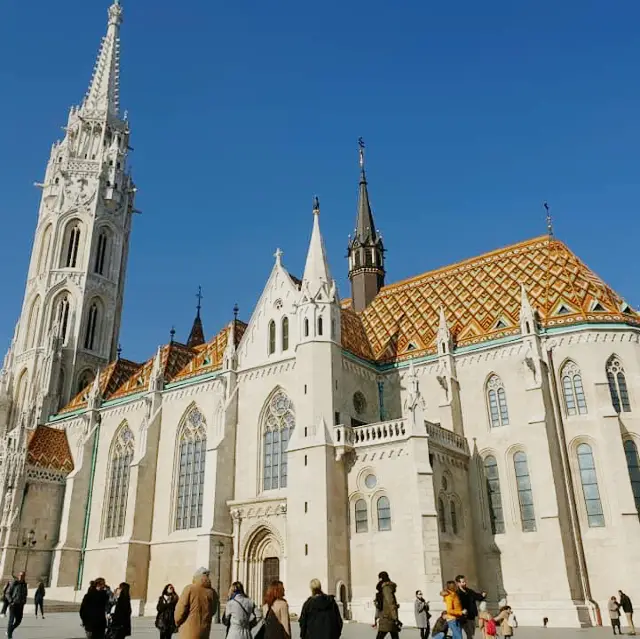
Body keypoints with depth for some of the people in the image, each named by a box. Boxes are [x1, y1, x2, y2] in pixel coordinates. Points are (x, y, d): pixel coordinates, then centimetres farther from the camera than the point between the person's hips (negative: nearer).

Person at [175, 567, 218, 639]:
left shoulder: (189, 589, -10)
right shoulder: (212, 593, 2)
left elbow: (180, 610, -8)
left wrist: (178, 623, 9)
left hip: (188, 631, -4)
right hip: (204, 632, 4)